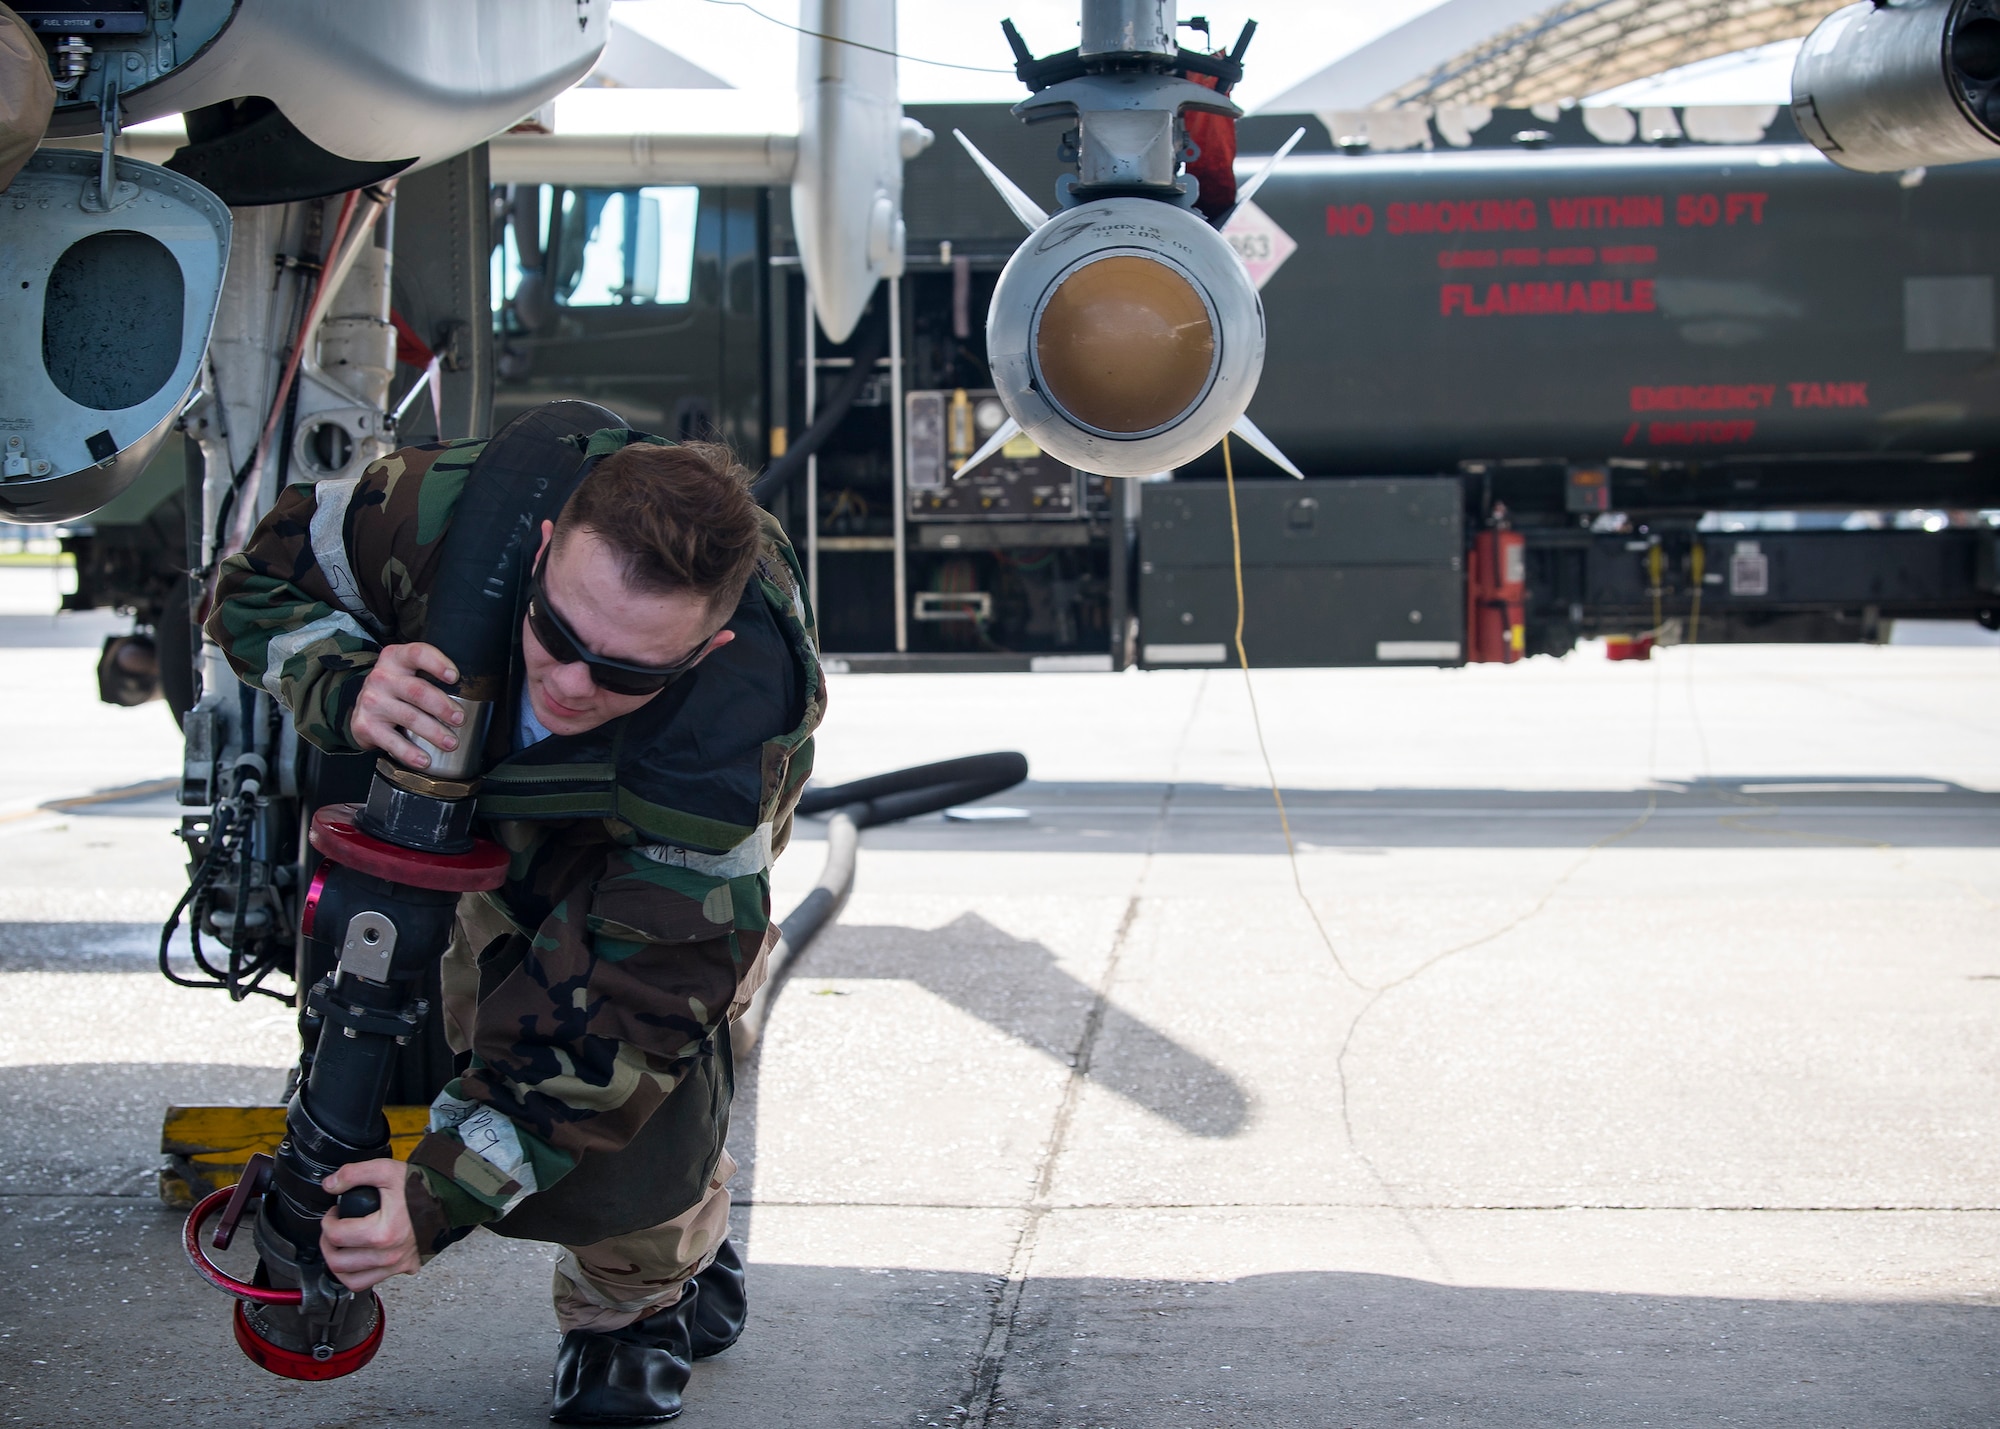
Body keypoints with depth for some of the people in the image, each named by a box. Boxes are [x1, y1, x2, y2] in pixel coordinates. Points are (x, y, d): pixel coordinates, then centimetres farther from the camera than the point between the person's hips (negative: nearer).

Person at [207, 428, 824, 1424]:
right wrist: (346, 688, -45)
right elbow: (261, 585, -21)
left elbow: (628, 1005, -41)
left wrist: (446, 1196, -44)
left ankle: (638, 1301, 12)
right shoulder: (452, 510, -41)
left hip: (659, 857, -3)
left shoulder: (730, 748, -46)